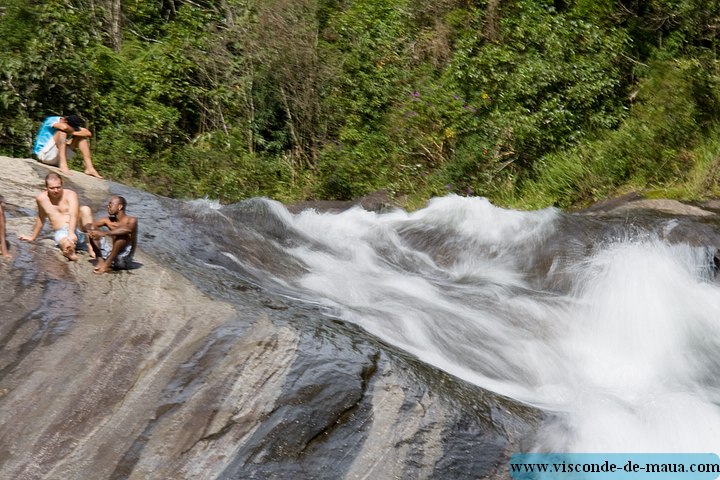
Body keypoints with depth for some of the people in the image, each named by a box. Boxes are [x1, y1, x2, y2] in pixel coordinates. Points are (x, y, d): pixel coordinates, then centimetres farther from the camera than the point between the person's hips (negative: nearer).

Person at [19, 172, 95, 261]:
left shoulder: (70, 195, -3)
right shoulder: (41, 198, 6)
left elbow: (74, 215, -20)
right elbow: (40, 219, 23)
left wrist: (71, 233, -36)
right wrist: (32, 237, 32)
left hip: (76, 229, 3)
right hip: (61, 233, -3)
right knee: (67, 245, -42)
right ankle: (69, 252, -10)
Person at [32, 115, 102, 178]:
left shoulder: (72, 125, 3)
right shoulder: (52, 120, -15)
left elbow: (88, 133, -10)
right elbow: (64, 127, -37)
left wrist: (73, 133, -22)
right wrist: (72, 131, -17)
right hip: (43, 154, -7)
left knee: (81, 136, -3)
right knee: (62, 131, -28)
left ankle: (89, 168, -15)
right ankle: (63, 164, -41)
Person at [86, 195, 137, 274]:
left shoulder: (132, 220, -10)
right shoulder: (108, 220, 8)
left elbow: (127, 229, -33)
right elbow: (88, 226, 2)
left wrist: (104, 233, -39)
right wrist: (91, 229, -23)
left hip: (124, 260, -5)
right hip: (110, 256, 6)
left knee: (122, 234, -29)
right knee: (93, 231, -2)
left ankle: (107, 264, -28)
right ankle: (101, 261, -17)